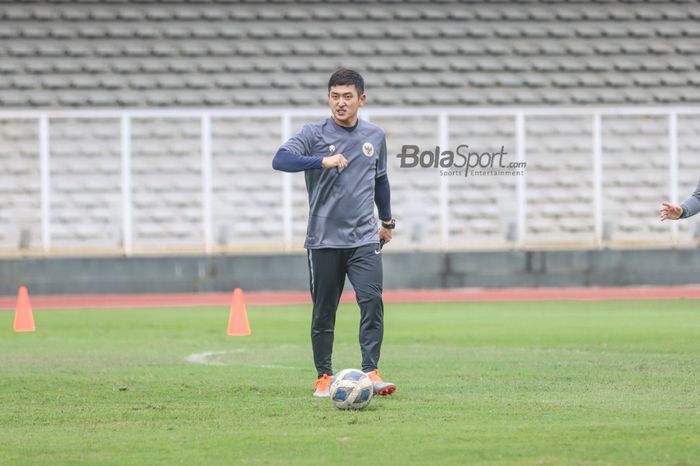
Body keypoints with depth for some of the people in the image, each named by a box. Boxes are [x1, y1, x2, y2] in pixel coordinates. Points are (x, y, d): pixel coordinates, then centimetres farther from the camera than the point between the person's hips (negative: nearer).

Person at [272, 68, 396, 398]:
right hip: (324, 239, -2)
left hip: (364, 238, 2)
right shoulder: (314, 134, -3)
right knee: (323, 312, 4)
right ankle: (324, 376, 15)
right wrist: (323, 161, -31)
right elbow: (280, 159, -20)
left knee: (372, 302, -13)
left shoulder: (375, 136, 9)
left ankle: (371, 372, -13)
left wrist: (387, 220, 29)